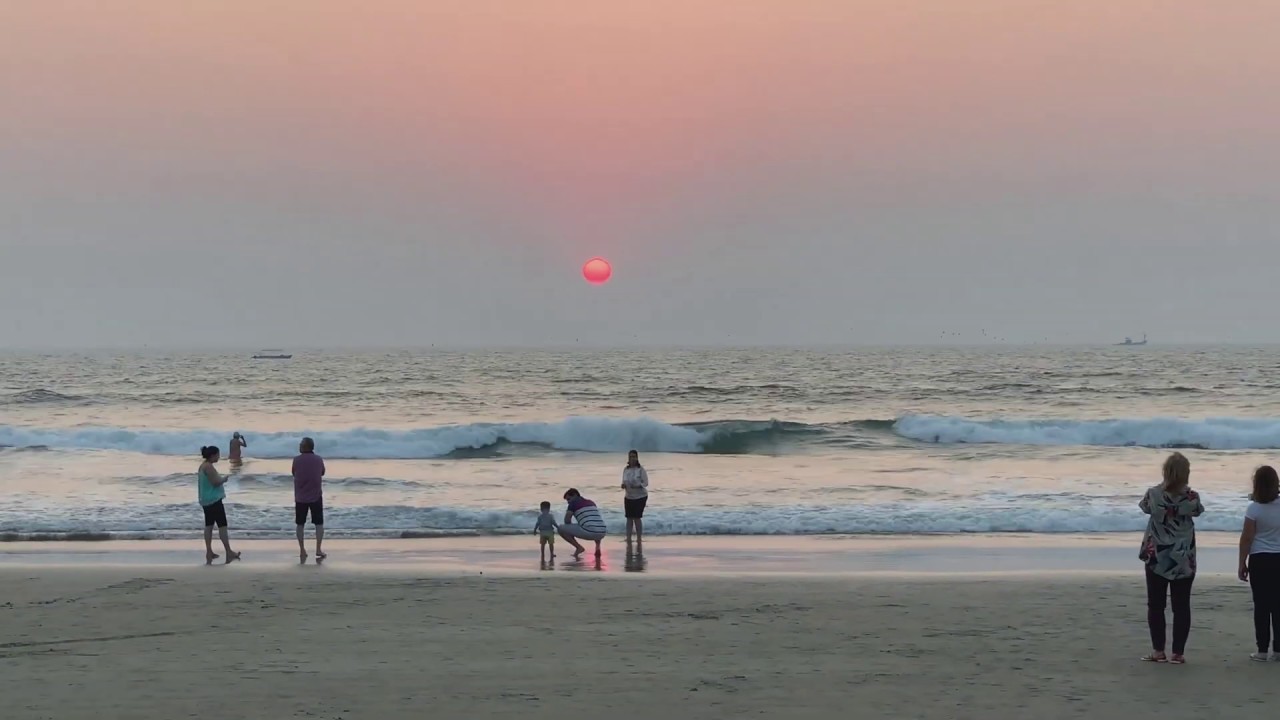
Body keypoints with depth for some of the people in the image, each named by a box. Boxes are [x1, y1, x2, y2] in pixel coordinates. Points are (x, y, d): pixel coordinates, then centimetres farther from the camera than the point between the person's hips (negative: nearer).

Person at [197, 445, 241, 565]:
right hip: (214, 500, -10)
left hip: (206, 501, 10)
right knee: (222, 525, -6)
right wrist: (226, 478, -6)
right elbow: (216, 482, -21)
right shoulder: (209, 467, -18)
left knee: (209, 525, 11)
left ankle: (209, 553, 12)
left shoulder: (203, 466, 13)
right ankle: (229, 553, -6)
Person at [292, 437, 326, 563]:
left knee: (300, 524, 10)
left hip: (300, 497, -1)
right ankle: (318, 550, 4)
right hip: (316, 496, 1)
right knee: (319, 523, 9)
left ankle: (302, 551, 9)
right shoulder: (319, 459, -3)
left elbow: (294, 474, 6)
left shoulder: (297, 460, -8)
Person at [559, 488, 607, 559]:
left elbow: (567, 520, 4)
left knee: (561, 528, 6)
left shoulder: (574, 502, 9)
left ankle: (579, 547, 2)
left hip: (589, 532, -6)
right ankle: (598, 546, 19)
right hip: (602, 533, 7)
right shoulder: (591, 503, 28)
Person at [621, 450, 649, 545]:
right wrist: (623, 485, -13)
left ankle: (639, 538, 8)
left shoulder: (640, 469, -12)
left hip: (640, 497, -4)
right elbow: (624, 482, 9)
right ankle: (628, 538, 14)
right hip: (628, 497, 4)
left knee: (637, 518, -3)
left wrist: (637, 486, -28)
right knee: (629, 518, 7)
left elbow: (645, 483, -12)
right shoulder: (626, 470, 1)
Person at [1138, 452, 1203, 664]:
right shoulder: (1192, 497, -12)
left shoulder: (1154, 494, -12)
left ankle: (1158, 651, 10)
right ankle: (1177, 653, 3)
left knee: (1156, 605, 10)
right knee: (1181, 606, 4)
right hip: (1184, 560, 0)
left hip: (1157, 558, 0)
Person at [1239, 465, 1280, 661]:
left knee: (1261, 605, 1)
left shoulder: (1254, 509, -12)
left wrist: (1242, 563, -2)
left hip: (1260, 560, -3)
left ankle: (1263, 650, 1)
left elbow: (1246, 539, -8)